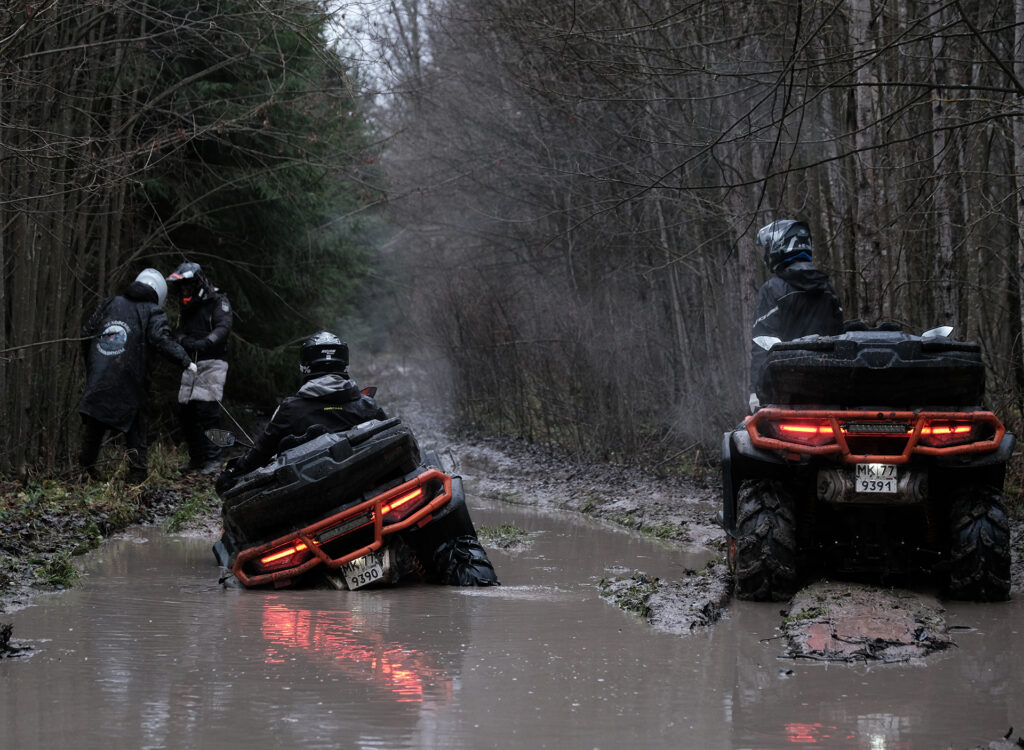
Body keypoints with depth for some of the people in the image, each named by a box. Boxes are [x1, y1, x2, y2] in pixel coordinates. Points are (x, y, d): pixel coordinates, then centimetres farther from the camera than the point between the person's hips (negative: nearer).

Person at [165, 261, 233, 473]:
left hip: (212, 362, -7)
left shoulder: (218, 302, -2)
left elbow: (223, 327, -17)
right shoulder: (187, 308, 21)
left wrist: (204, 343, -33)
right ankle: (196, 457, 14)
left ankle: (212, 459, -12)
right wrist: (184, 341, -13)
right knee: (186, 412, 3)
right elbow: (181, 334, 12)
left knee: (207, 409, -16)